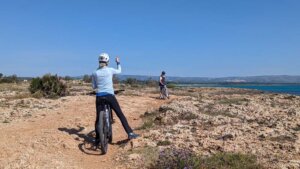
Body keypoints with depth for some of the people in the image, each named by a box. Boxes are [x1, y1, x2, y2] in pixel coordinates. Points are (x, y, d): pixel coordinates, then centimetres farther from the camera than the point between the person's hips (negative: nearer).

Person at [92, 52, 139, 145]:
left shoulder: (95, 73, 2)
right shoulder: (110, 70, -3)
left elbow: (94, 86, 6)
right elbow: (119, 71, 18)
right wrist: (118, 62, 34)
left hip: (99, 97, 2)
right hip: (110, 96, -2)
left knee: (98, 118, 12)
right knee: (120, 115, 3)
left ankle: (97, 139, 17)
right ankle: (130, 133, 0)